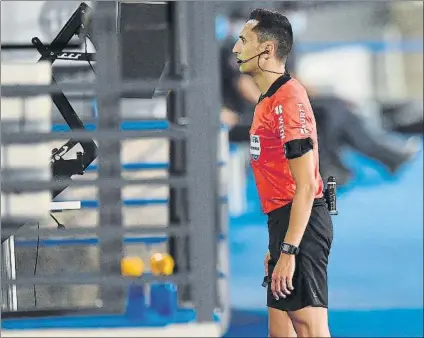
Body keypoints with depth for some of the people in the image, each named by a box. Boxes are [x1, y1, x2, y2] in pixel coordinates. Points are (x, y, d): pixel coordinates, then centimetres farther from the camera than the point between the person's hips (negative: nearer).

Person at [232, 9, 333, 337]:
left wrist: (288, 250, -22)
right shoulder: (269, 99, 16)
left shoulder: (288, 98, -15)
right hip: (284, 223, 10)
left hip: (300, 224, -10)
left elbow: (306, 185, -19)